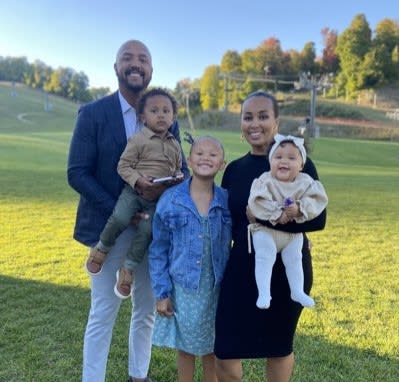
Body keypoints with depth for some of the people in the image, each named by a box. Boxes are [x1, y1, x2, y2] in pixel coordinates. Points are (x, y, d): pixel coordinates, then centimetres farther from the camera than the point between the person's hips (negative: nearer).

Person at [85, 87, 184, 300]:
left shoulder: (175, 145, 13)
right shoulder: (138, 140, -2)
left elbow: (178, 169, 23)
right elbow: (123, 165, -5)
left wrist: (178, 178, 0)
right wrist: (138, 179, -20)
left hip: (159, 198, 3)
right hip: (134, 190, -3)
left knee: (146, 230, -15)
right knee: (120, 218, -26)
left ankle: (128, 269, 3)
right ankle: (102, 248, 4)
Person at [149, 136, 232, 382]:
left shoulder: (228, 201, -6)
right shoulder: (170, 200, -9)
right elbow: (158, 251, -4)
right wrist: (162, 292, -5)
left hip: (217, 288, 1)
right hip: (183, 288, -1)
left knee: (213, 345, 17)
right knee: (186, 345, 15)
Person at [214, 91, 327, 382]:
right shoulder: (234, 170, 3)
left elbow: (317, 219, -16)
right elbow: (227, 224, 9)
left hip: (287, 269, -3)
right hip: (243, 268, 3)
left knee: (278, 346, 17)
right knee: (225, 352, 5)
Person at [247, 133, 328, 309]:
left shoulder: (305, 183, -7)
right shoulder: (265, 181, -16)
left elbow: (318, 200, -14)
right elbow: (258, 202, -26)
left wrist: (300, 208, -30)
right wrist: (276, 214, -32)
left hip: (293, 233, 4)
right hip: (265, 230, -3)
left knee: (294, 259, 10)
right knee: (265, 257, -17)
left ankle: (297, 291, 24)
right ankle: (264, 293, -9)